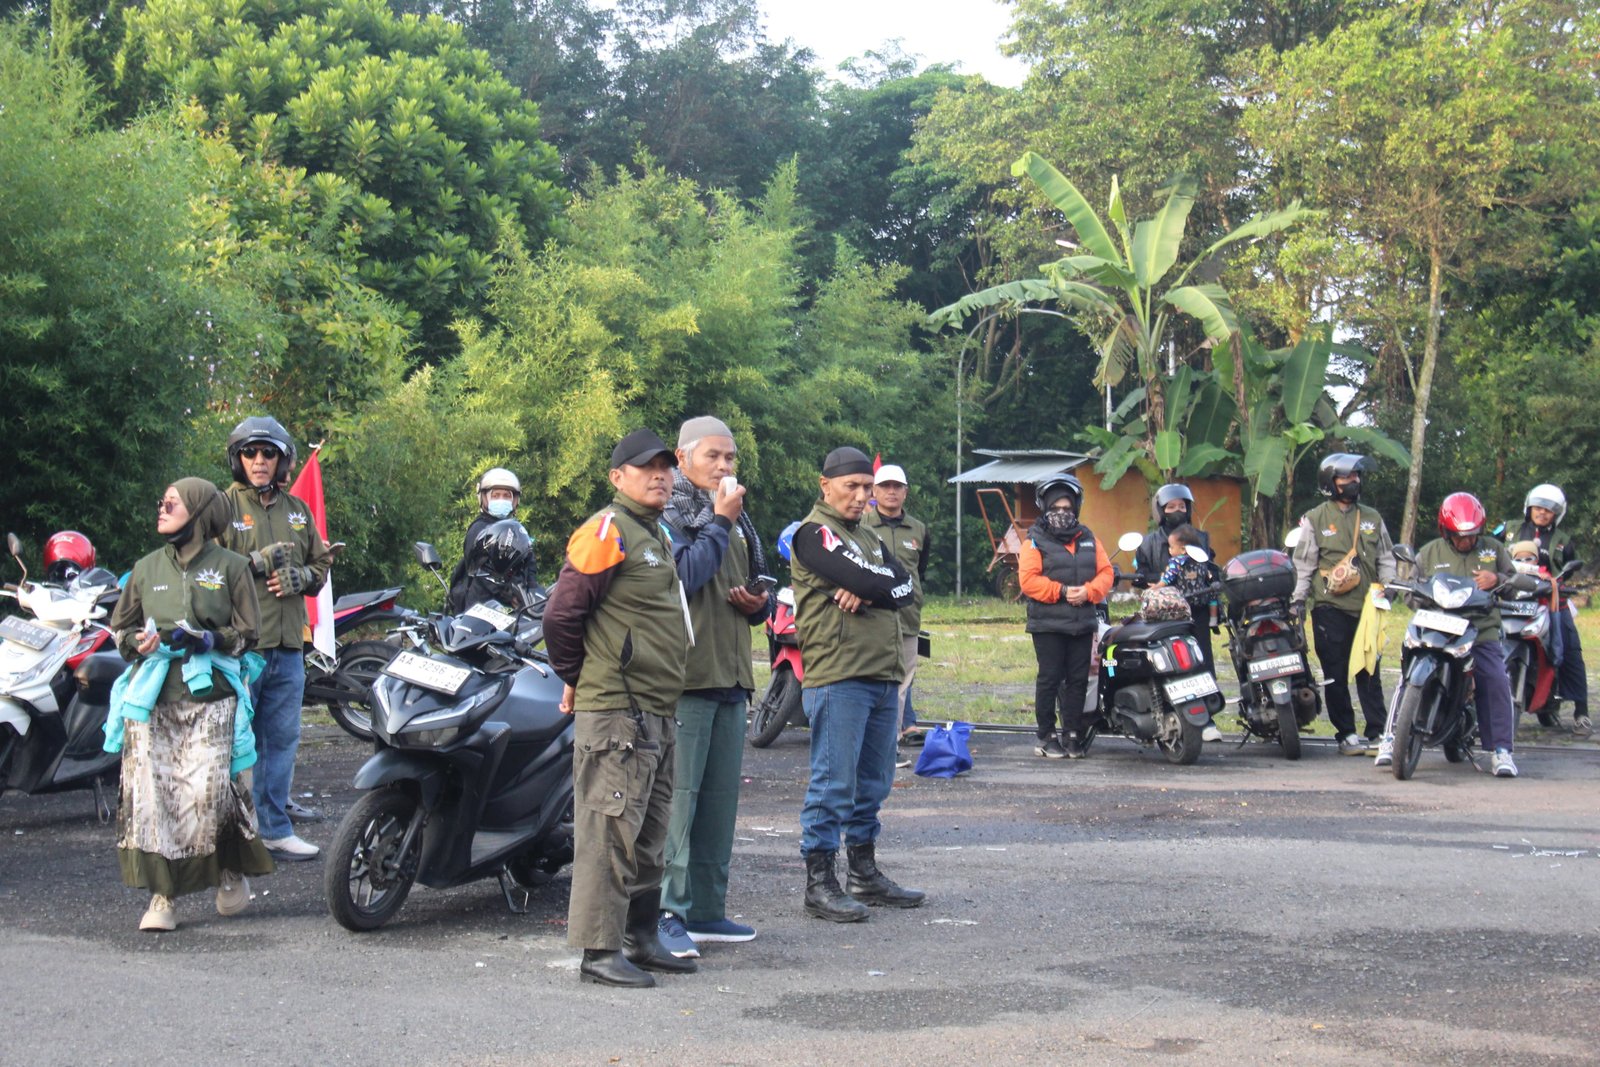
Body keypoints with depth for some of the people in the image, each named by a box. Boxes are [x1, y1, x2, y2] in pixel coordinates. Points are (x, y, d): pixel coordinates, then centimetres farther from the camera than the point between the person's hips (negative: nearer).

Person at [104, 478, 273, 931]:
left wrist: (208, 639, -12)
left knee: (208, 789, -15)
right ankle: (163, 895, 2)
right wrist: (139, 641, -1)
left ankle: (231, 870, 13)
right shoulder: (147, 568, 15)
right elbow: (120, 626, 21)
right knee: (148, 792, -8)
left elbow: (247, 631, 6)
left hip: (209, 694, -3)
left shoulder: (230, 565, 6)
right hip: (152, 694, 3)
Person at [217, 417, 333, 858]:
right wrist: (258, 564, -16)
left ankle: (273, 827, 17)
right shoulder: (224, 506, 0)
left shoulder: (297, 510, 16)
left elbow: (322, 562, 20)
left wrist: (301, 577, -1)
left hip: (288, 644, 6)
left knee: (282, 739, 9)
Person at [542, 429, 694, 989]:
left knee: (649, 835, 15)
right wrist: (576, 678, -5)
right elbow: (562, 611, -16)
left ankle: (641, 938, 24)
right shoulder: (607, 531, -11)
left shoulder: (659, 536, 19)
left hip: (659, 712, 10)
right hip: (616, 711, -10)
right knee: (611, 829, -8)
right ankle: (599, 951, -5)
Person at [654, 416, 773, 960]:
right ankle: (667, 912, -6)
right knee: (677, 794, -9)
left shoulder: (736, 517, 21)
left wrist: (759, 602, 6)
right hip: (684, 672, -8)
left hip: (730, 675, 8)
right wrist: (719, 522, -14)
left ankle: (706, 909, 17)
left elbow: (757, 583, 28)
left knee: (721, 797, 10)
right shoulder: (667, 512, -5)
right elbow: (684, 574, -19)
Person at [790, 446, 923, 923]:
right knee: (833, 784, -7)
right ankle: (819, 883, -3)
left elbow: (904, 588, 5)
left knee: (872, 784, 14)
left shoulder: (867, 535, 21)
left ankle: (865, 873, 23)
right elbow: (867, 578, -18)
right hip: (837, 678, -8)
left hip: (883, 677, 8)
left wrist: (867, 591, -11)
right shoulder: (815, 533, -5)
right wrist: (888, 581, 1)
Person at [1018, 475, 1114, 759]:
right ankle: (1046, 737, 4)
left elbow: (1106, 573, 10)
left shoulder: (1088, 540, 16)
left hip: (1083, 623, 4)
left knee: (1078, 680, 6)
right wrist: (1061, 591, -18)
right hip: (1048, 623, -4)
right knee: (1049, 679, -3)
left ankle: (1072, 735, 14)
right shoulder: (1036, 541, 1)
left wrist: (1088, 591, -10)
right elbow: (1028, 579, -10)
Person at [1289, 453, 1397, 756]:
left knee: (1369, 672, 3)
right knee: (1336, 674, 0)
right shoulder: (1315, 519, 3)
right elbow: (1304, 563, 3)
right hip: (1330, 608, -3)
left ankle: (1378, 731, 7)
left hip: (1366, 607, 3)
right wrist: (1297, 599, -3)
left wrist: (1388, 585, 5)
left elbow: (1385, 557, 20)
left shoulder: (1372, 518, 14)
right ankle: (1346, 734, 6)